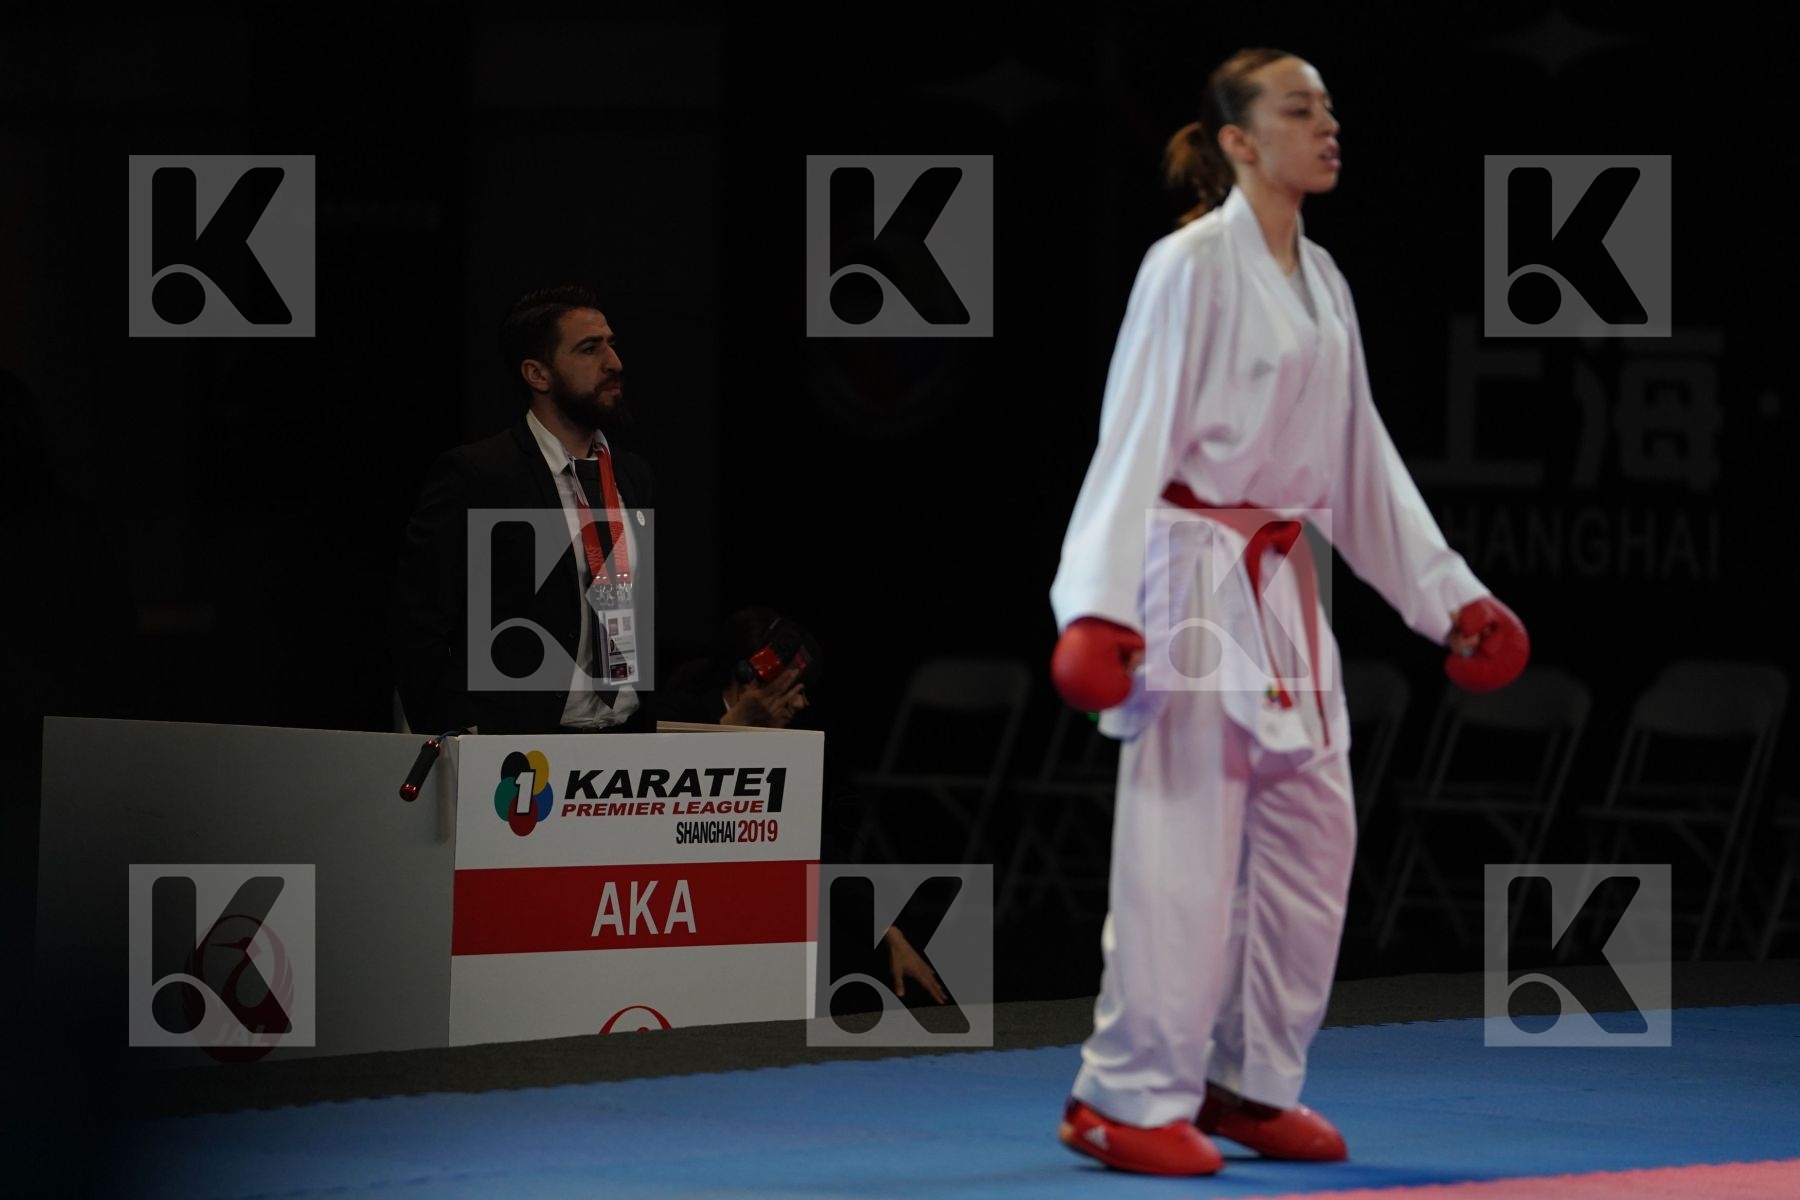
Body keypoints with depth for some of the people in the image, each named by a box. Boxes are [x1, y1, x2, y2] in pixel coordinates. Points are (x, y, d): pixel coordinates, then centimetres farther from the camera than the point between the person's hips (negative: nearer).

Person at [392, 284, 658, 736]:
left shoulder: (633, 475, 15)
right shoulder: (474, 475, -6)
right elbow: (420, 627, -8)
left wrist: (649, 728, 14)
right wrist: (454, 745, -13)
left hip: (626, 745, 6)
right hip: (523, 745, -6)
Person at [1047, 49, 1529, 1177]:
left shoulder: (1320, 281, 13)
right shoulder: (1190, 267, -11)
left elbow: (1363, 458, 18)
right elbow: (1134, 437, -16)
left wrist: (1451, 593, 16)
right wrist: (1100, 605, -23)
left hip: (1282, 586, 8)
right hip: (1196, 572, -8)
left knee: (1312, 836, 9)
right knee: (1185, 843, -8)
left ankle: (1253, 1083, 20)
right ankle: (1129, 1096, 0)